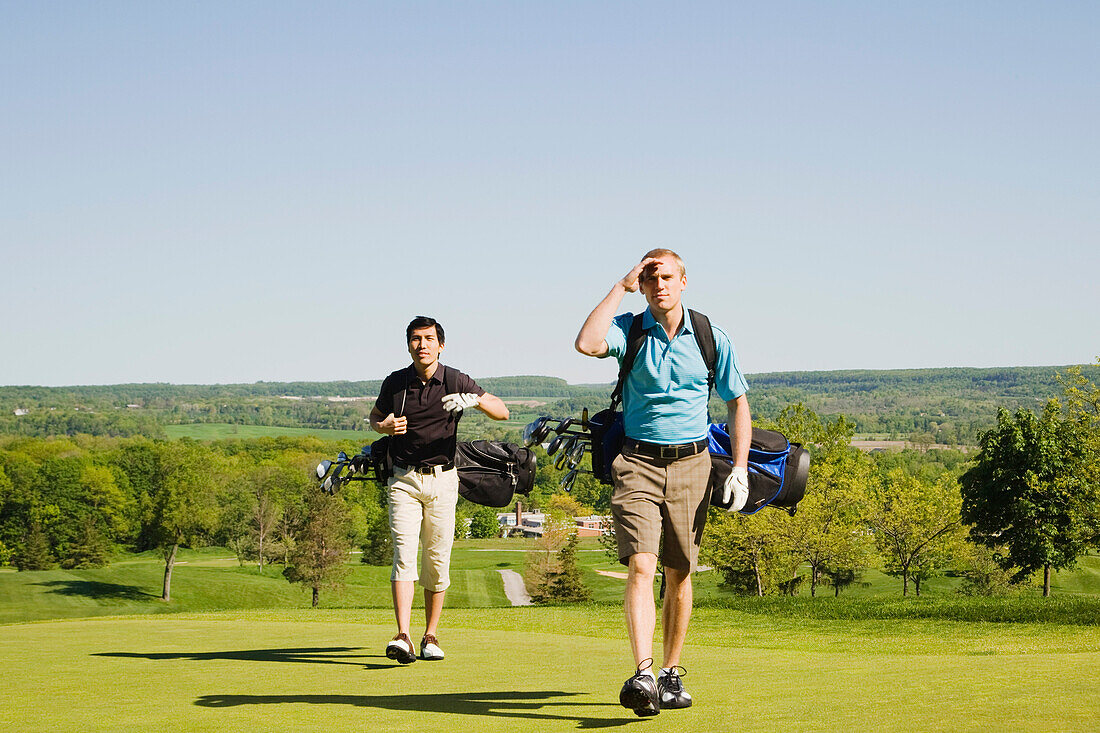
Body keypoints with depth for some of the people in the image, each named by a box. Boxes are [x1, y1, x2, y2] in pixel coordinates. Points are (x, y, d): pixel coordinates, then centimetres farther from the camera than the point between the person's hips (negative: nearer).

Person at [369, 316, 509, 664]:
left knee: (437, 560, 1)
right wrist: (384, 426, -5)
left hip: (442, 480, 0)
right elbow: (375, 415, 20)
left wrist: (474, 399, -25)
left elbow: (502, 412, -4)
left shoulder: (455, 382, -3)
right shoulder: (395, 383, 1)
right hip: (403, 479, 0)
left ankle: (431, 637, 15)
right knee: (404, 554, -14)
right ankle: (402, 637, -23)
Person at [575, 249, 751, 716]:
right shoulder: (630, 330, 1)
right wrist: (621, 287, -12)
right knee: (640, 566, -16)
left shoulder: (712, 339, 5)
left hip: (690, 465, 2)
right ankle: (643, 675, -25)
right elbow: (587, 344, -21)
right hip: (638, 462, -2)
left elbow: (737, 402, 12)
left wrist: (740, 468, 2)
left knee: (679, 574, 6)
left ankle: (672, 674, 18)